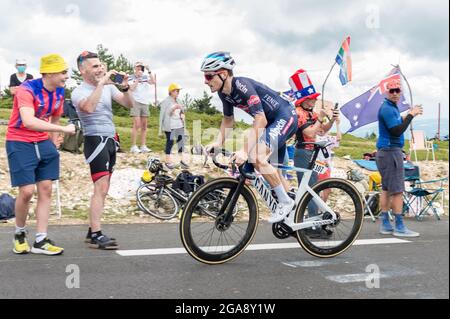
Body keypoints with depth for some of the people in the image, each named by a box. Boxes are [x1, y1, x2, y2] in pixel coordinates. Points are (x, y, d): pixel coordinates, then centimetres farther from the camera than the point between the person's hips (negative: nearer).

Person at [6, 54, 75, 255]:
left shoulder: (59, 92, 1)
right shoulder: (27, 90, -21)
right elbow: (29, 122, -36)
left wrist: (53, 144, 13)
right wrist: (63, 129, -36)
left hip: (43, 143, 6)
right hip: (20, 144, -6)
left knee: (46, 190, 1)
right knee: (27, 191, -10)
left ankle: (40, 241, 9)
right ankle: (19, 234, 16)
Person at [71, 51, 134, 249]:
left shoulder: (109, 87, 10)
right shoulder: (79, 92, -8)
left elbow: (129, 105, 3)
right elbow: (89, 107, -30)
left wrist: (124, 88, -14)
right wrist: (101, 83, -26)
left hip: (110, 141, 7)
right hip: (96, 141, -7)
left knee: (102, 189, 10)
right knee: (101, 188, -14)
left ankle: (92, 231, 17)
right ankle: (96, 236, -12)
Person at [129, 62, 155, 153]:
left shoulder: (146, 77, 11)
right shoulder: (131, 78, 1)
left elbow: (153, 82, -7)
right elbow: (131, 88, -13)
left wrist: (149, 71, -13)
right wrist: (138, 78, -11)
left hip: (145, 103, 5)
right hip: (136, 102, -4)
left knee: (144, 126, 4)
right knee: (137, 124, -12)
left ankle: (143, 146, 8)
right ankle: (133, 147, -10)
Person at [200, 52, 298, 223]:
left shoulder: (242, 86, -28)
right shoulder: (224, 92, -2)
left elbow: (261, 120, -34)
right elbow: (228, 119, 12)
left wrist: (245, 150, -40)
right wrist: (218, 142, -4)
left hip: (285, 117, -10)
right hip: (272, 123, 10)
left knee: (257, 157, -27)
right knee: (274, 172, 13)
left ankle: (285, 202, -12)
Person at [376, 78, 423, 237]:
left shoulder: (391, 107, 17)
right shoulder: (387, 109, -15)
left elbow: (397, 124, 17)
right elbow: (397, 131, -22)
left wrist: (409, 115, 8)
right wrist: (411, 115, -17)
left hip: (386, 151, 11)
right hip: (391, 151, -11)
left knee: (386, 189, 11)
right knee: (397, 190, -8)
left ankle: (385, 225, 16)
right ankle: (399, 227, -4)